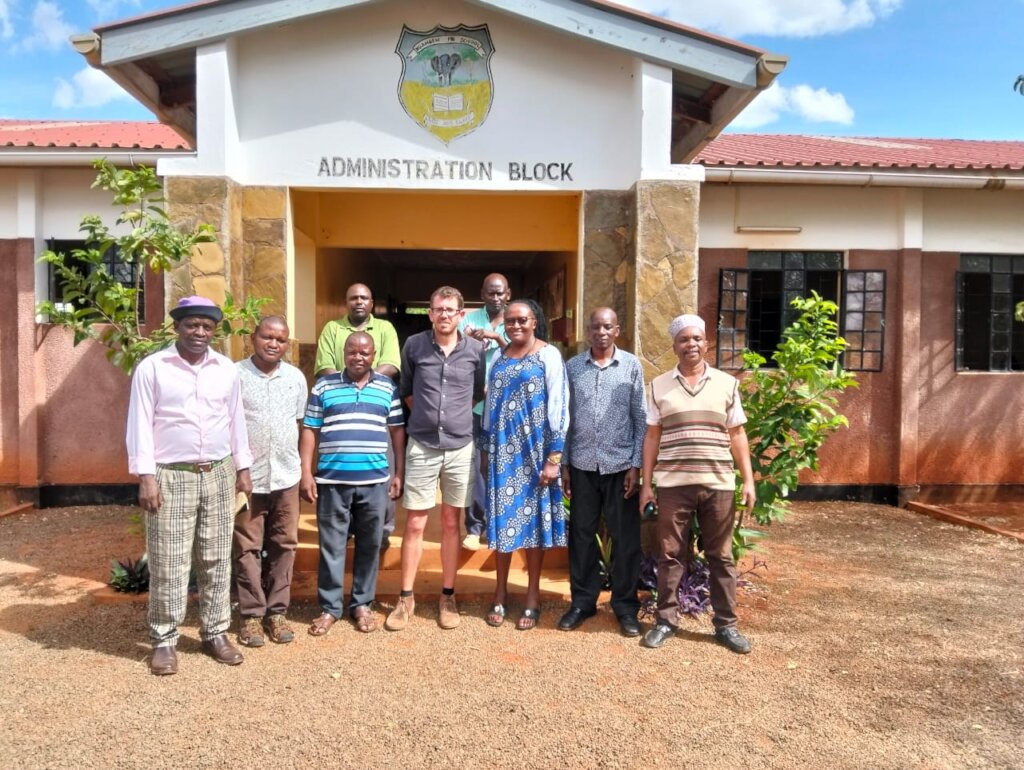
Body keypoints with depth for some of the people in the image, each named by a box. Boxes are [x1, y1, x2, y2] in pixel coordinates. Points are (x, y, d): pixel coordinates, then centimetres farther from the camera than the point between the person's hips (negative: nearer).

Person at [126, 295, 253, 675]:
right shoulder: (151, 367, -4)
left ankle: (215, 633, 21)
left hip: (218, 475, 4)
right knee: (168, 564, 1)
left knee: (216, 560, 10)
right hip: (171, 476, -3)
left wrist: (243, 468, 11)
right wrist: (146, 476, -11)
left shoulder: (226, 369, 7)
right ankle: (164, 641, 14)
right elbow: (140, 424, -5)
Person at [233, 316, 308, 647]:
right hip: (247, 477, -3)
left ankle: (277, 611, 22)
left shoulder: (296, 378, 6)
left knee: (283, 546, 10)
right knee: (248, 549, 6)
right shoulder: (234, 375, -5)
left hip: (286, 476, 3)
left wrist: (298, 466, 11)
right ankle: (251, 615, 18)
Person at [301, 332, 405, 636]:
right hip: (332, 480, -1)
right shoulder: (324, 386, 3)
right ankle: (329, 607, 19)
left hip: (375, 481, 1)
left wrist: (399, 473, 5)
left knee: (369, 546, 10)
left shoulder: (387, 387, 6)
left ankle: (362, 604, 24)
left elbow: (397, 431, 9)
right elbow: (309, 431, 4)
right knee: (331, 545, 6)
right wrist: (306, 473, -2)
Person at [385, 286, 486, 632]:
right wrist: (426, 413, 7)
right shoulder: (414, 345, -1)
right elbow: (405, 390, 12)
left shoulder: (475, 350, -1)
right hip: (422, 447, 0)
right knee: (415, 524, 4)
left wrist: (456, 412, 8)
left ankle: (447, 596, 22)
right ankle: (406, 597, 16)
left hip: (460, 448, 1)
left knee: (451, 523, 10)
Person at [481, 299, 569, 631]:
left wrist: (554, 456, -14)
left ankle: (532, 598, 17)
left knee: (533, 517, 4)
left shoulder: (548, 355, -5)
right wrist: (485, 449, 12)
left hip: (535, 449, -4)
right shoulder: (499, 357, 10)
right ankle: (500, 595, 20)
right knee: (502, 518, 7)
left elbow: (558, 407, -9)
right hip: (503, 449, 4)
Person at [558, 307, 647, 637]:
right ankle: (582, 601, 23)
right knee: (581, 534, 9)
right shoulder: (572, 367, 4)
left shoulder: (631, 366, 0)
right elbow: (565, 418, 7)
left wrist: (636, 465, -5)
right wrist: (563, 463, 4)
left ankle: (625, 605, 20)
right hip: (583, 464, 2)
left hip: (620, 464, -1)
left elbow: (641, 418, 0)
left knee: (625, 537, 6)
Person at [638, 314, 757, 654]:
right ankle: (666, 620, 21)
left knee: (720, 556, 10)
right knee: (670, 554, 8)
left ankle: (726, 624, 22)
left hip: (718, 484, 1)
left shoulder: (727, 383, 5)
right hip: (673, 484, 0)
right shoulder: (659, 386, 4)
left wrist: (748, 479, 1)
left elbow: (737, 435, 7)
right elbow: (652, 437, 5)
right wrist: (646, 483, 1)